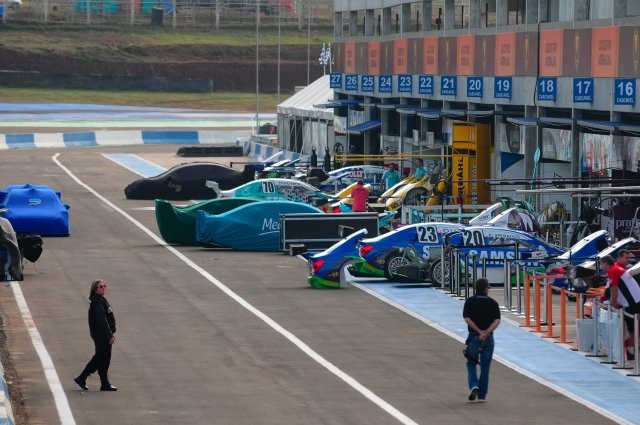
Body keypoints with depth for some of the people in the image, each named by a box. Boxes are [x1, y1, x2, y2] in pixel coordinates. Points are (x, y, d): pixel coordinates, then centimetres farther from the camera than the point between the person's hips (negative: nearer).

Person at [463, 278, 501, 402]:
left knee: (471, 364, 11)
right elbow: (497, 321, -10)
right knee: (485, 366, 7)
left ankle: (473, 385, -13)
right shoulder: (493, 303, 0)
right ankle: (482, 395, 9)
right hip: (489, 338, 1)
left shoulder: (470, 301, -1)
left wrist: (479, 331, -14)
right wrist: (486, 332, -17)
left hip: (473, 336, -1)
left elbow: (467, 318, -11)